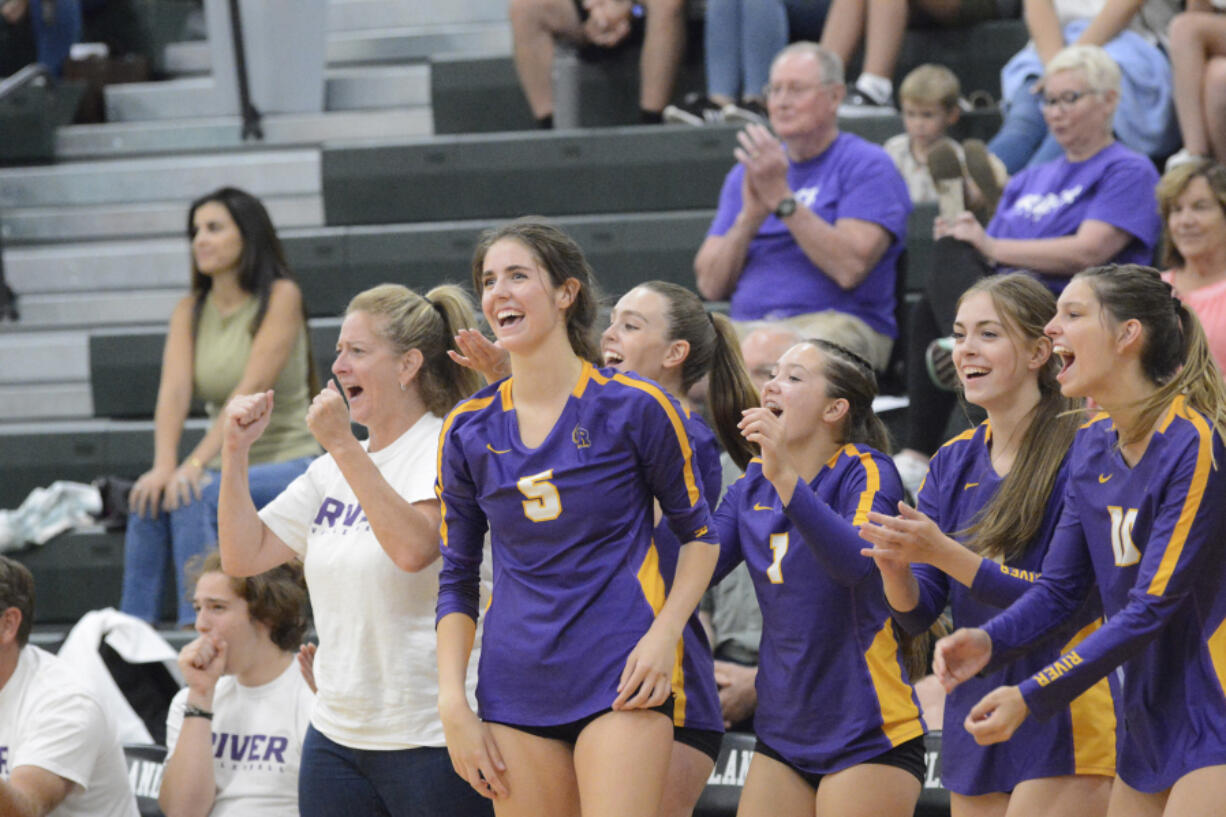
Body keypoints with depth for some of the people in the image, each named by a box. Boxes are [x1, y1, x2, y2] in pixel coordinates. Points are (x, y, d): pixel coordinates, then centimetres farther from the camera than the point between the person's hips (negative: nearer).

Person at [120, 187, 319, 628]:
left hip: (289, 463, -5)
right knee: (150, 498, -25)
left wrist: (196, 464, -29)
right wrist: (164, 466, -26)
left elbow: (252, 389, -20)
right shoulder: (190, 311, 7)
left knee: (193, 498, -31)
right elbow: (175, 390, -7)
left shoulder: (280, 297, -9)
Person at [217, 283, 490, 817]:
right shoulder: (332, 469, 14)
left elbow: (413, 547, -26)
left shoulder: (447, 450, -8)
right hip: (337, 733, 7)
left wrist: (342, 447, -24)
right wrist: (235, 451, 3)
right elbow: (244, 556, 13)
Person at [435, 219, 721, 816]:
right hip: (515, 694, 4)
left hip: (622, 685, -4)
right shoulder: (469, 430, 7)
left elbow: (699, 534, 7)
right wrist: (453, 706, 4)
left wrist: (664, 634, -8)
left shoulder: (633, 407, -2)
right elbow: (456, 579, 13)